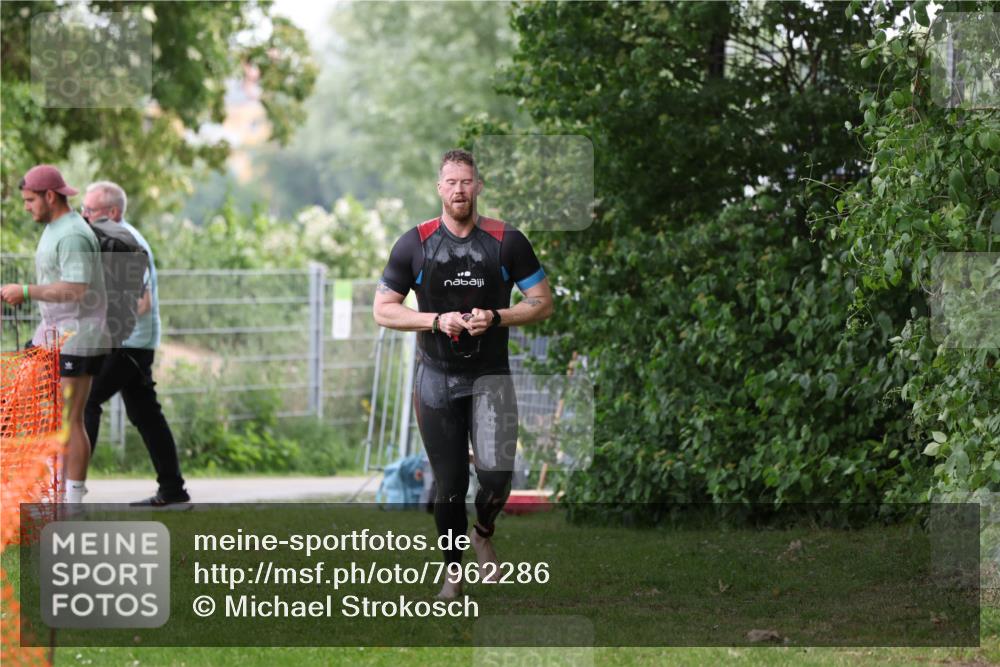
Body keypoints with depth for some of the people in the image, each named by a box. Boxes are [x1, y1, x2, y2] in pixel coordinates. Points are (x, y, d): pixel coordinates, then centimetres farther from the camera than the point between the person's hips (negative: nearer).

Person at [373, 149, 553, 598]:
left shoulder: (507, 241, -1)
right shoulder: (414, 244, -1)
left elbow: (542, 303, 3)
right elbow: (382, 309, 1)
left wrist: (496, 317, -15)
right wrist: (437, 321, -13)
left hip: (491, 377, 0)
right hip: (436, 377, 0)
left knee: (496, 474, -16)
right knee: (449, 485, 3)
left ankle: (483, 533, 16)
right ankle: (453, 568, 24)